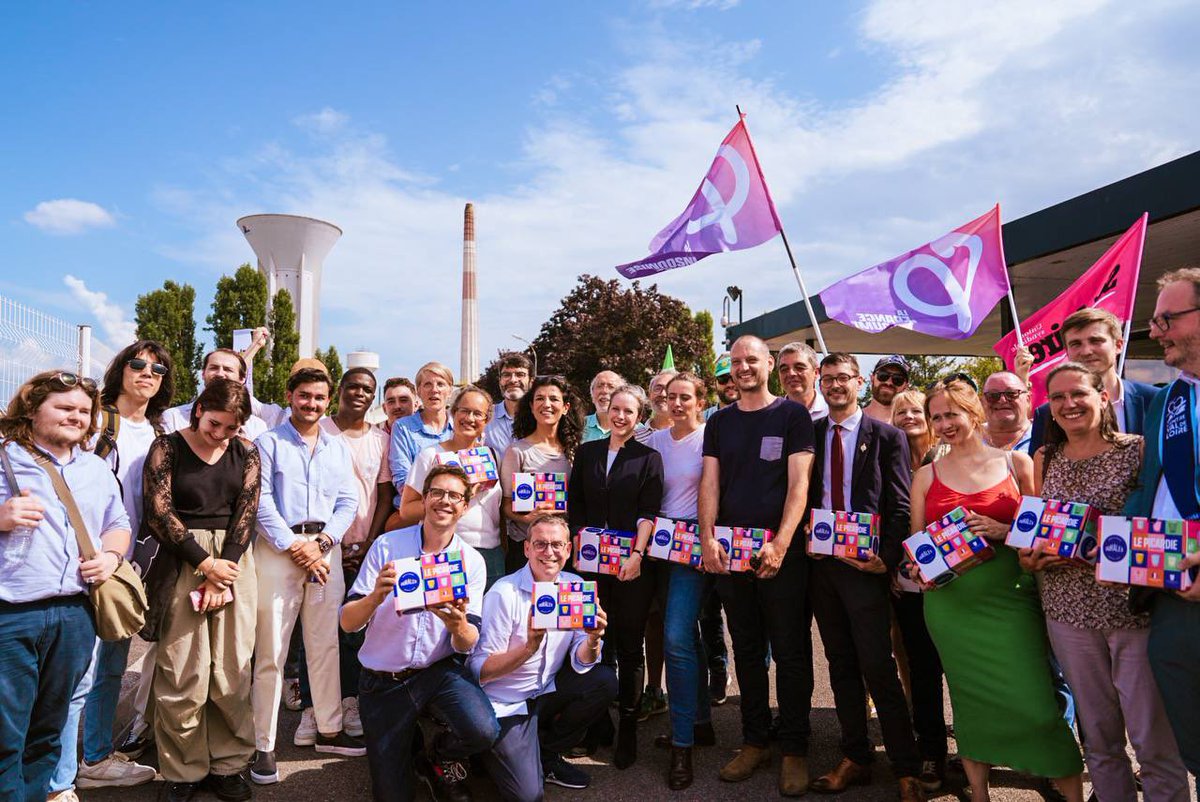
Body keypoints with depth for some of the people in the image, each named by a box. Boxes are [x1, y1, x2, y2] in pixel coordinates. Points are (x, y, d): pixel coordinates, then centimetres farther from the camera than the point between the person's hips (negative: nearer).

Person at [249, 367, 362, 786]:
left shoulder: (338, 447, 14)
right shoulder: (268, 443, 2)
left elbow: (347, 501, 9)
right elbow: (261, 500, -6)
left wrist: (324, 540, -7)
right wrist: (294, 546, -13)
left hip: (326, 549, 4)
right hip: (278, 548, -4)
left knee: (326, 645, 10)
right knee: (271, 653, -1)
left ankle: (329, 730, 21)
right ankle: (264, 746, 8)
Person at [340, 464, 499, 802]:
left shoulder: (472, 561, -4)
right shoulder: (386, 546, -8)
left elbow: (468, 645, -7)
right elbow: (348, 623, -10)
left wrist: (458, 625, -31)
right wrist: (376, 597, -32)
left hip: (441, 670, 1)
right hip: (384, 681, 0)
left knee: (483, 731, -26)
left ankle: (438, 757, 8)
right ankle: (407, 740, 35)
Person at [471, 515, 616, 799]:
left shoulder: (575, 587, -4)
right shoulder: (504, 594, -20)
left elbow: (581, 664, -5)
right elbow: (480, 671, -20)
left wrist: (593, 640, -28)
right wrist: (529, 647, -36)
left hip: (548, 691, 5)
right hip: (505, 704, -5)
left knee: (605, 682, -17)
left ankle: (546, 754, 3)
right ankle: (492, 752, 16)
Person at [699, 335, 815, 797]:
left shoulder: (792, 415, 0)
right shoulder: (719, 423, 11)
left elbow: (798, 483, -7)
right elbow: (709, 483, 6)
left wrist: (780, 544, -17)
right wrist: (708, 539, -8)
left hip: (780, 550, -3)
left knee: (789, 652, 3)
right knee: (746, 650, 12)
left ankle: (794, 750, 16)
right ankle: (754, 742, 24)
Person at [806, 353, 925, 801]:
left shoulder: (887, 437, -2)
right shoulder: (809, 435, 9)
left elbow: (900, 506, -4)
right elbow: (802, 495, 10)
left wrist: (886, 558, -15)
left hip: (864, 563, -4)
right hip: (820, 562, 4)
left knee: (878, 668, -3)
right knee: (841, 666, 13)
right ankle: (855, 759, 25)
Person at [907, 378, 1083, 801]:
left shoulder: (1016, 462, 3)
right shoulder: (927, 475, 7)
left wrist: (1004, 531, -13)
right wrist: (919, 567, -8)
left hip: (1010, 595, -1)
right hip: (950, 601, 2)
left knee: (1033, 702, -6)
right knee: (970, 703, 10)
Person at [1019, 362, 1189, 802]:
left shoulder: (1137, 449, -3)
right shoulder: (1045, 459, 9)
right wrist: (1032, 556, -5)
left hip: (1133, 605, -3)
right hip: (1068, 608, 4)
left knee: (1154, 740, 2)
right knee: (1097, 736, 14)